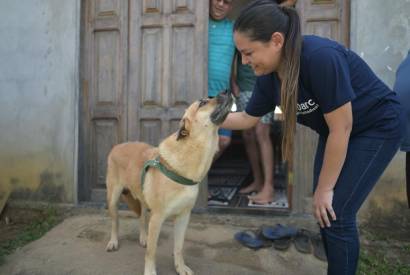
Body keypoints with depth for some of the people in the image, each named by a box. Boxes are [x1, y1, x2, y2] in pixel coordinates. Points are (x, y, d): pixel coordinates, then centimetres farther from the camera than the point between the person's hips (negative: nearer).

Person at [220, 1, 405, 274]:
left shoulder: (320, 57, -34)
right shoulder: (269, 77, -12)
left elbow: (341, 129, -28)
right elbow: (247, 119, 5)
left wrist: (324, 189, -18)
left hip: (377, 128, -6)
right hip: (336, 130, 7)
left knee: (336, 214, -10)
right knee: (323, 211, 8)